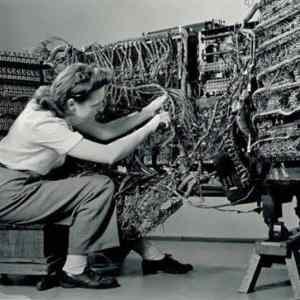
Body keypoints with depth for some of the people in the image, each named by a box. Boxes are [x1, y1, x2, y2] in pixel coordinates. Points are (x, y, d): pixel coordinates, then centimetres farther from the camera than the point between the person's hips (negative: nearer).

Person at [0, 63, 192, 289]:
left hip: (32, 183, 9)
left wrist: (148, 112, -2)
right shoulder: (45, 124, -29)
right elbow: (109, 154, -31)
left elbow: (104, 132, 4)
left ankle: (151, 255, 10)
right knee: (100, 187, -19)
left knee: (109, 194, 2)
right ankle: (74, 271, -10)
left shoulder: (59, 108, -3)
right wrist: (150, 127, -21)